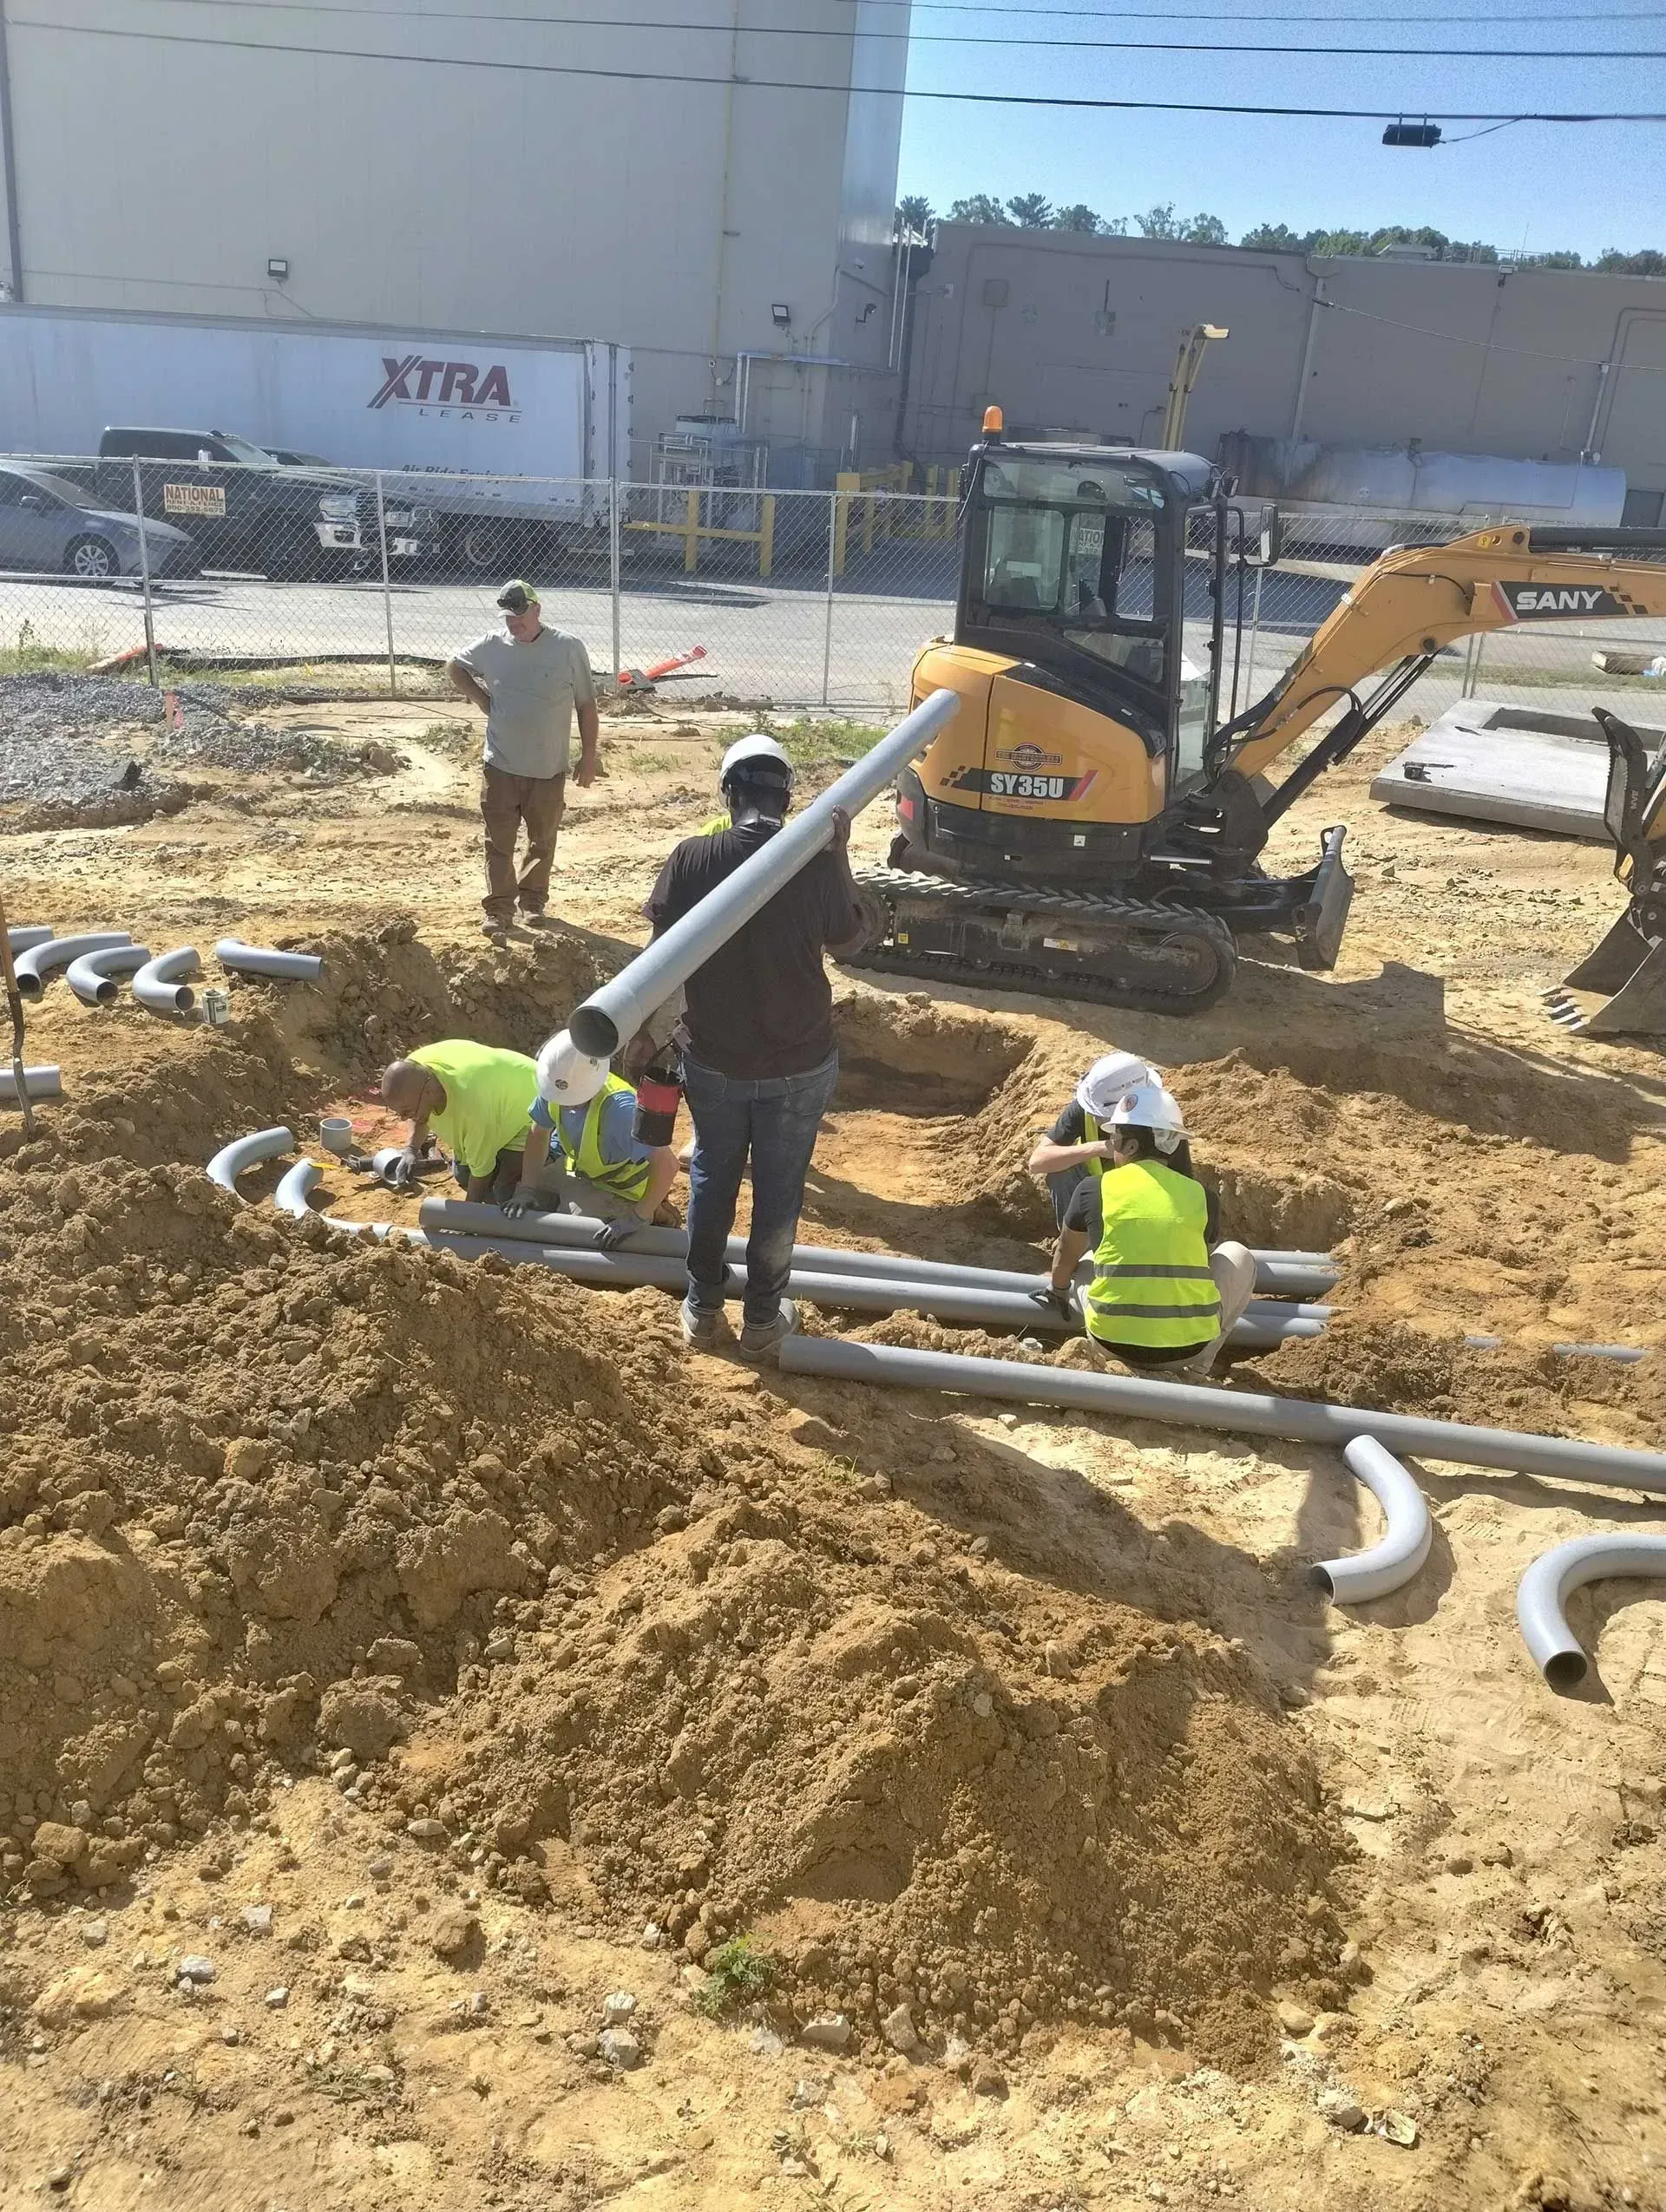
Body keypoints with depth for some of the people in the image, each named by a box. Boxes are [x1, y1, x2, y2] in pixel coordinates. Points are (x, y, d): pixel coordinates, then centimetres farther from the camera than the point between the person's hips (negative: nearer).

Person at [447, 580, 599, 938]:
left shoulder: (568, 649, -7)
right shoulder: (490, 648, -2)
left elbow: (586, 705, -1)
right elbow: (454, 667, 18)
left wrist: (588, 756, -2)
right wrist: (481, 698, 4)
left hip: (549, 770, -1)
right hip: (500, 767, 1)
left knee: (542, 842, 13)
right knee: (499, 843, 2)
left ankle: (533, 901, 29)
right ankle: (499, 907, 10)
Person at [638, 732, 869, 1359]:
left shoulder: (693, 857, -13)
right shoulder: (817, 864, -15)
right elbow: (849, 940, 2)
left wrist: (643, 1030, 8)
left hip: (712, 1059, 1)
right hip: (799, 1065, -1)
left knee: (711, 1180, 22)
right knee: (779, 1191, 16)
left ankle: (702, 1309, 35)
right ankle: (763, 1318, 30)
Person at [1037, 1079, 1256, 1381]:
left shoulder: (1092, 1189, -1)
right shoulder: (1202, 1197, 3)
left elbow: (1065, 1256, 19)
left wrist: (1058, 1291, 43)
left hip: (1114, 1342, 0)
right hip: (1188, 1346, 0)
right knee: (1238, 1255, 25)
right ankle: (1198, 1363, 14)